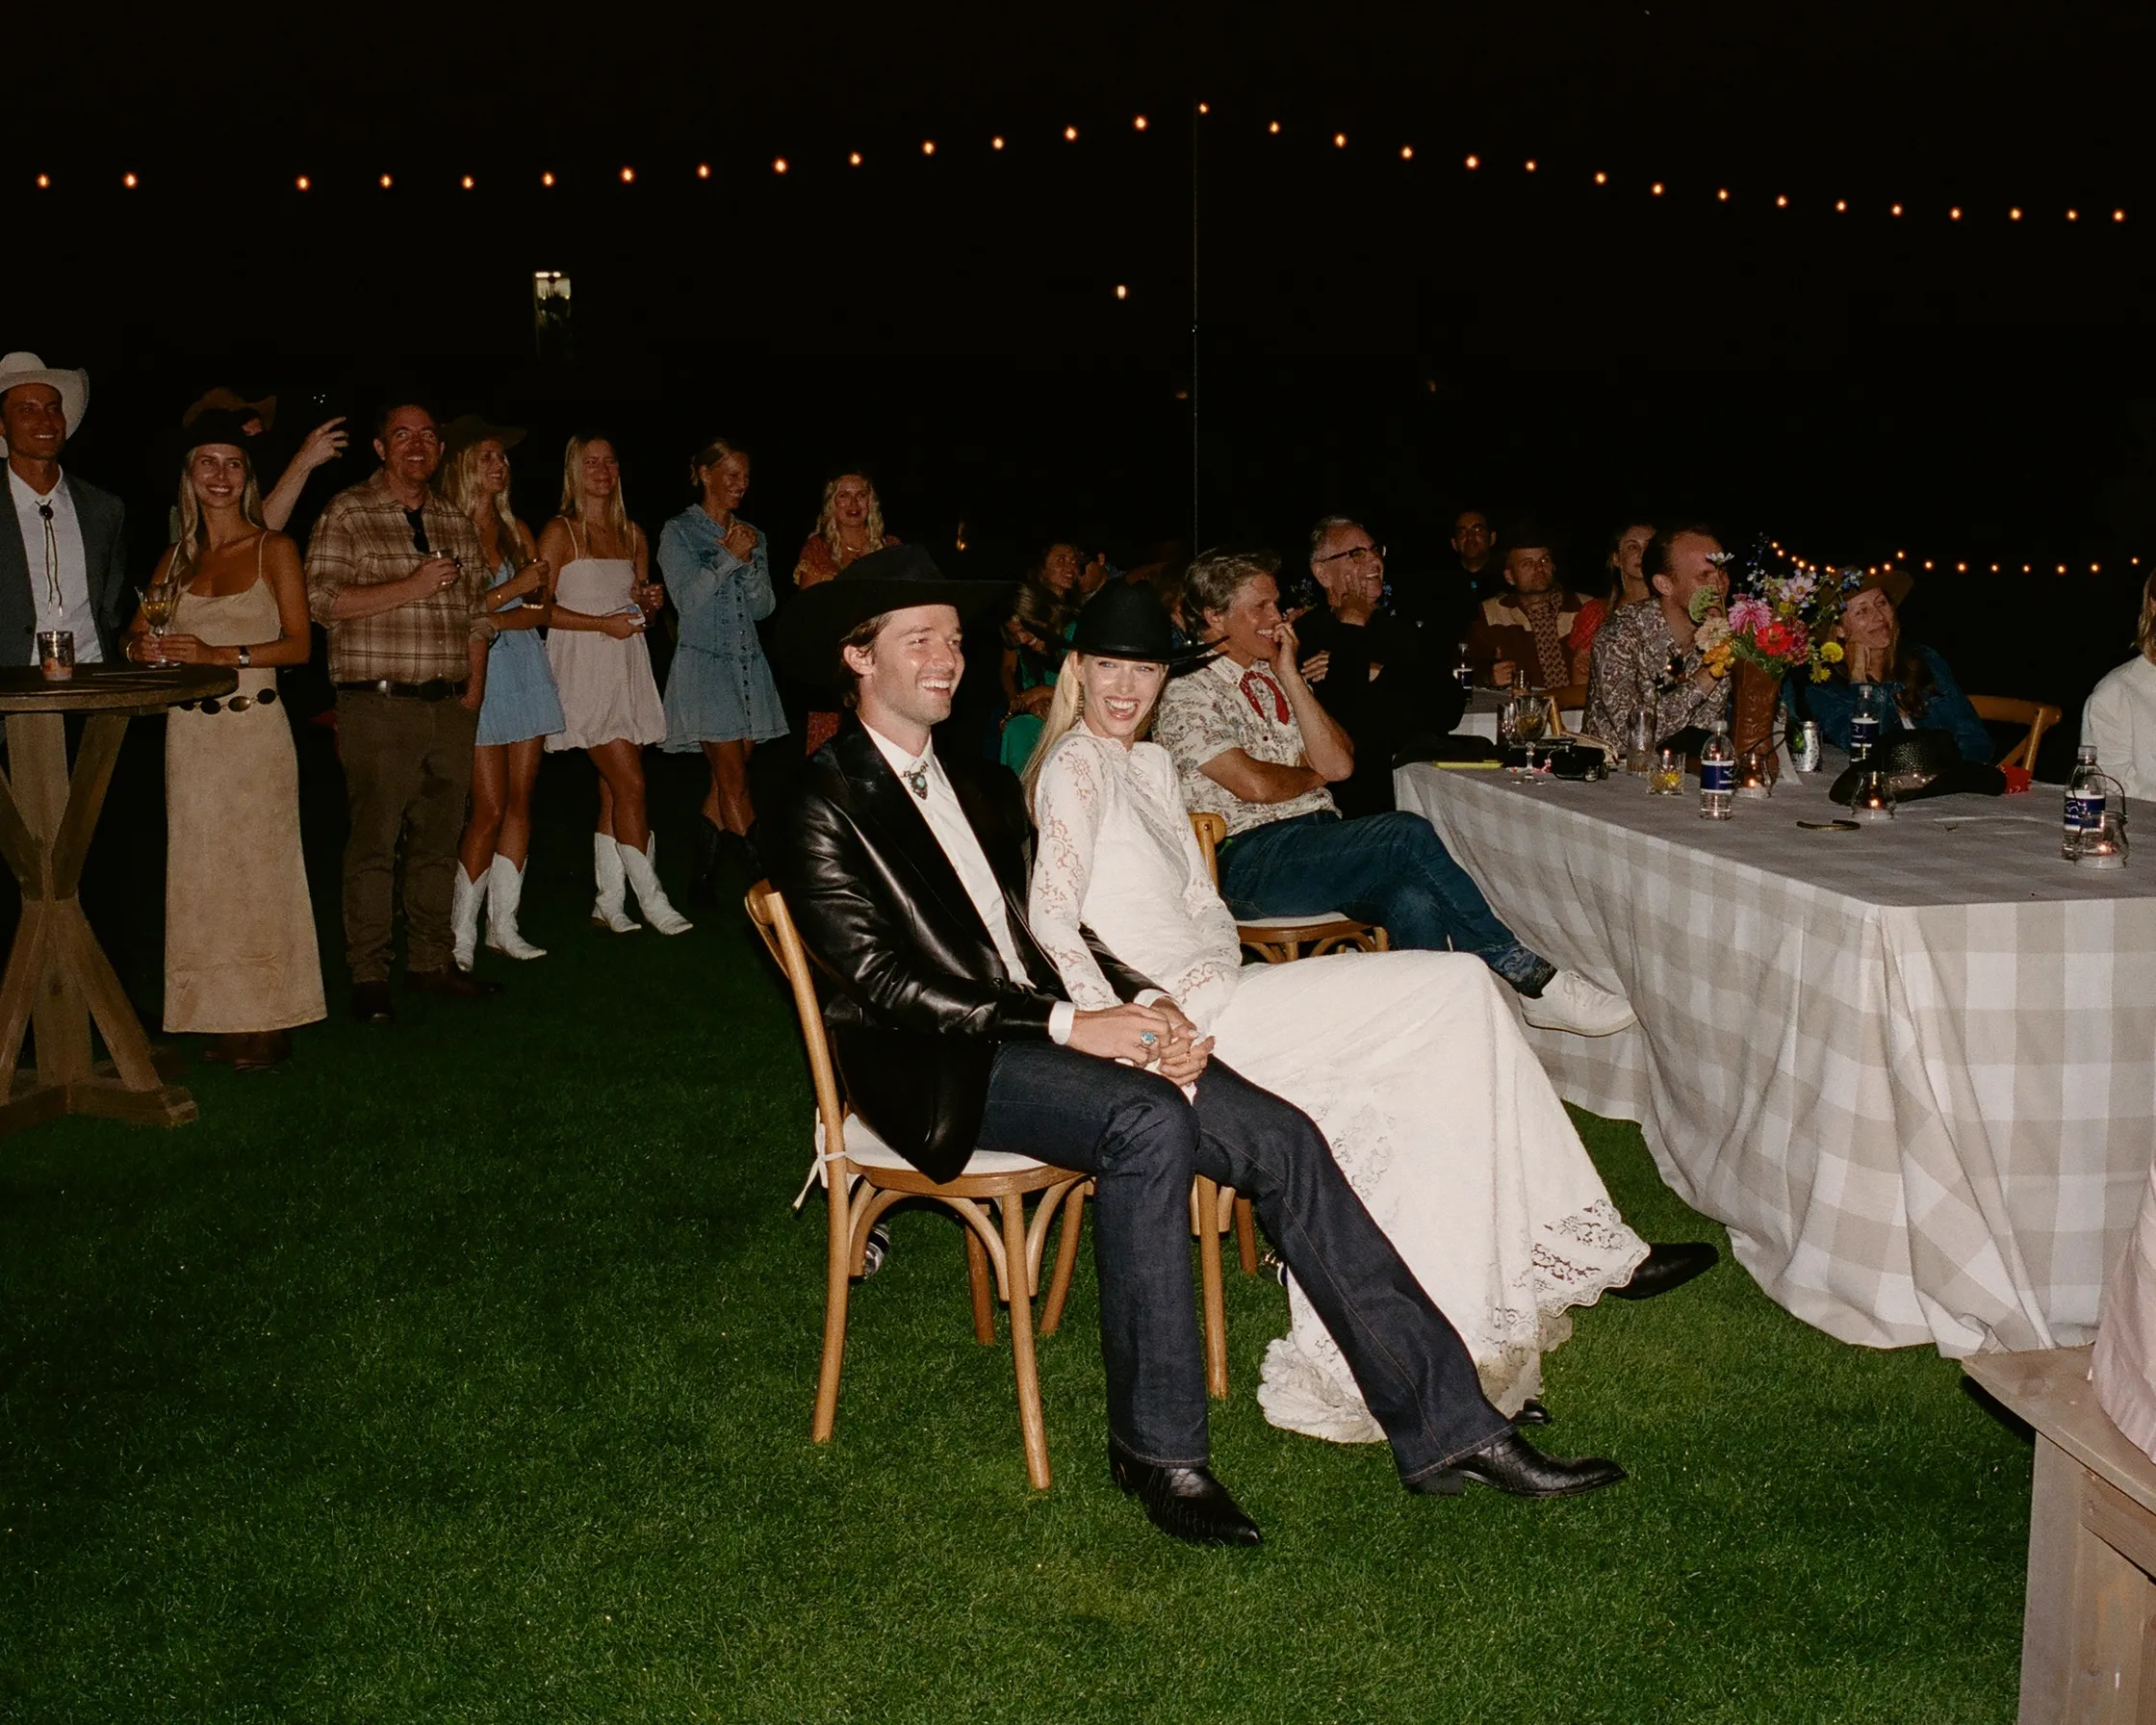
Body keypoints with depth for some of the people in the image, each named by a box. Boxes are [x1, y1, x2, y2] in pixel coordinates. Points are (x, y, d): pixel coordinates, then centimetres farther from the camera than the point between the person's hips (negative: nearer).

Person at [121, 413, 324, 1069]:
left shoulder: (274, 549, 2)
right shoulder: (176, 558, 14)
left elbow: (299, 644, -6)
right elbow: (137, 634, 14)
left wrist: (220, 654, -18)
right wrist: (146, 646, -9)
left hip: (255, 727, -4)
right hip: (188, 733, 4)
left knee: (258, 867, -3)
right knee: (201, 872, 4)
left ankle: (268, 1022, 3)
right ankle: (224, 1020, 10)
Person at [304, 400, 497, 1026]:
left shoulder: (457, 522, 17)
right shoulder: (346, 514, 0)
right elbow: (320, 599, -9)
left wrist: (475, 685, 8)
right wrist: (409, 587, -15)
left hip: (450, 707, 5)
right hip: (379, 704, -5)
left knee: (440, 839, 8)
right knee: (374, 841, -5)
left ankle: (432, 961, 17)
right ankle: (368, 976, 1)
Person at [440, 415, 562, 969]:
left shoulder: (517, 531, 14)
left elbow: (543, 610, 8)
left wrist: (494, 620, -10)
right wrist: (515, 587, -10)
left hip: (525, 667, 6)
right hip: (478, 674, -5)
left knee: (520, 801, 4)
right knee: (490, 808, -8)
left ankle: (503, 923, 10)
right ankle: (461, 930, 2)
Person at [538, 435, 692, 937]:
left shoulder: (633, 534, 15)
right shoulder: (560, 532, -3)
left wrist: (650, 602, 1)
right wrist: (602, 623, -15)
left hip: (627, 667, 6)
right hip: (583, 667, -6)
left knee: (614, 790, 6)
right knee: (630, 783, -12)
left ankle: (609, 900, 12)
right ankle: (651, 899, -6)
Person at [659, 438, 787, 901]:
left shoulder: (753, 537, 15)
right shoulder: (678, 532, 0)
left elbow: (764, 608, 8)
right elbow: (688, 599, -10)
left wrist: (748, 564, -9)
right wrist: (728, 558, -14)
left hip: (748, 664, 5)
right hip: (704, 666, -5)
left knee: (726, 781, 4)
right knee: (734, 779, -10)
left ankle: (704, 877, 13)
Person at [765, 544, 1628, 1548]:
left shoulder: (981, 785, 21)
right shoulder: (821, 809, -3)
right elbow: (881, 983, -13)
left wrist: (1141, 1007, -3)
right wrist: (1069, 1024, -20)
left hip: (1046, 1026, 7)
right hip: (943, 1067, -6)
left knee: (1278, 1137, -13)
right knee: (1149, 1122, -33)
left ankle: (1443, 1425, -11)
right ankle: (1156, 1446, -20)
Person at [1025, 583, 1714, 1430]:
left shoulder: (1150, 762, 19)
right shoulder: (1076, 764, -7)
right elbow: (1052, 921, -16)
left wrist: (1236, 982, 1)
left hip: (1219, 994, 8)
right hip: (1186, 1018, -8)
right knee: (1459, 987, -11)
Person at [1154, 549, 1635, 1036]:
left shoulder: (1274, 676, 22)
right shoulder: (1187, 695, 0)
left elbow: (1340, 764, 7)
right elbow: (1255, 784, -13)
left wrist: (1289, 674, 4)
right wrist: (1315, 776, 7)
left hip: (1321, 841, 6)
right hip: (1250, 861, -6)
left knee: (1414, 903, -28)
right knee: (1407, 833, -27)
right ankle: (1524, 976, -19)